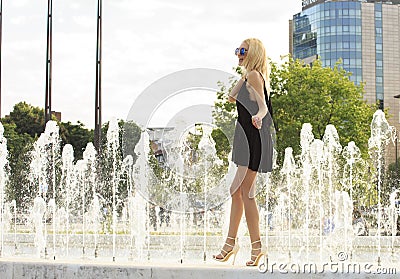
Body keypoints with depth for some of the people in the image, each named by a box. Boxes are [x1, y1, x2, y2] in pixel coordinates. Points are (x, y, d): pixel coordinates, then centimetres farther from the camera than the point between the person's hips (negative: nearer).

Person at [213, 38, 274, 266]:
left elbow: (263, 106, -20)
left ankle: (257, 246, -4)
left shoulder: (254, 75, -11)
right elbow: (232, 97, 22)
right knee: (237, 191, 11)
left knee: (246, 192, -9)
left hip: (254, 138, -10)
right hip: (246, 137, 10)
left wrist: (257, 116, -42)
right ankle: (231, 242, 18)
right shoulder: (249, 76, 18)